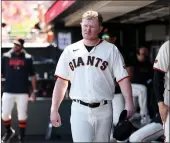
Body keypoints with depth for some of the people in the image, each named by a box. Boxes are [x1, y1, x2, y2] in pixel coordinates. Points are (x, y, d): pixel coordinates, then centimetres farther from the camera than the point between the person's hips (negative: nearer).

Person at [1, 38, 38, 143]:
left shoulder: (27, 58, 1)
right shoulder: (6, 57, 2)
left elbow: (32, 75, 6)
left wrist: (34, 91, 2)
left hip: (22, 92, -1)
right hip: (8, 91, 1)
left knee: (22, 116, 3)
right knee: (4, 114, 4)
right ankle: (9, 131, 31)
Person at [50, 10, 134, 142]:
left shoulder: (111, 50, 1)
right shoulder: (70, 51, 7)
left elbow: (123, 78, -4)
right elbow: (61, 81, 9)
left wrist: (129, 103, -18)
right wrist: (54, 109, 3)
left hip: (103, 110, 0)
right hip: (79, 110, 1)